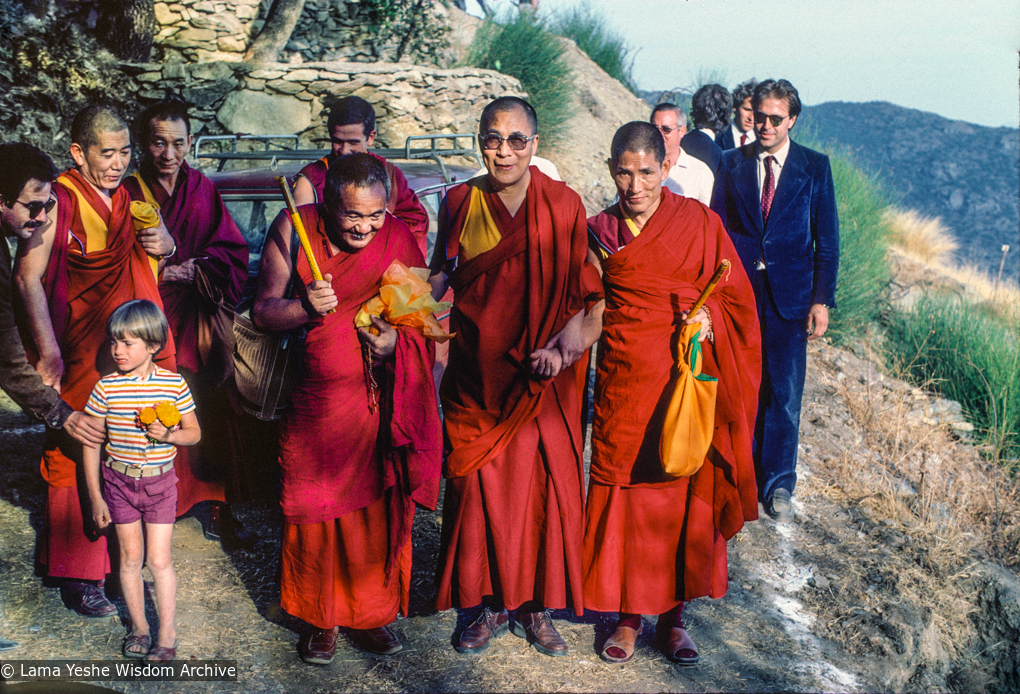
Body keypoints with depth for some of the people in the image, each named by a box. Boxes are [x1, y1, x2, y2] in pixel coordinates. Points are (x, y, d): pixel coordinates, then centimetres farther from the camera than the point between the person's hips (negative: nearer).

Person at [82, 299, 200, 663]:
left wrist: (170, 435, -20)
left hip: (160, 481, -1)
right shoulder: (106, 388, -8)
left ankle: (167, 632, 13)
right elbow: (91, 444, -2)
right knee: (130, 556, 11)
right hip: (119, 481, 1)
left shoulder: (174, 384, -9)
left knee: (159, 560, -1)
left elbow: (194, 432, 2)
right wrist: (95, 496, -2)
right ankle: (139, 626, 27)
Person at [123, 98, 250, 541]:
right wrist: (157, 272, -15)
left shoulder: (203, 190, 7)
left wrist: (193, 271, -9)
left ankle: (217, 505, 11)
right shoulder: (128, 193, 1)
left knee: (209, 412, 1)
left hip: (200, 320, 2)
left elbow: (235, 254, 4)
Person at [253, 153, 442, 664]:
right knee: (315, 513, 8)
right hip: (312, 404, 0)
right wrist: (305, 306, -22)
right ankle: (322, 619, 28)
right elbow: (263, 310, -2)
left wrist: (395, 342, -20)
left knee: (377, 510, 7)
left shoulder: (398, 238, -5)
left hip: (378, 402, 0)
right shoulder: (292, 230, -5)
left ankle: (371, 615, 28)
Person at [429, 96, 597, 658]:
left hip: (541, 379, -1)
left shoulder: (564, 205, -3)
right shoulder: (461, 201, 3)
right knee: (479, 485, 5)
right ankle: (489, 605, 22)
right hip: (477, 374, 2)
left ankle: (534, 606, 21)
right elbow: (442, 276, 12)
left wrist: (564, 344, -17)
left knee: (543, 484, 3)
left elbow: (580, 292, -2)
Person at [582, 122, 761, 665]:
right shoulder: (600, 232, 6)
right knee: (625, 492, 4)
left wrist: (708, 320, -15)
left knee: (685, 493, 4)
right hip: (624, 381, 1)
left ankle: (673, 614, 21)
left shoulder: (698, 221, 0)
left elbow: (735, 298, 3)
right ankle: (629, 614, 19)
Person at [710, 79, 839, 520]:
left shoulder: (815, 166, 2)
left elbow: (827, 239, 2)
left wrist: (822, 300, -4)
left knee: (785, 392, 3)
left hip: (790, 294, -1)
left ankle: (778, 484, 17)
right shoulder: (733, 163, 5)